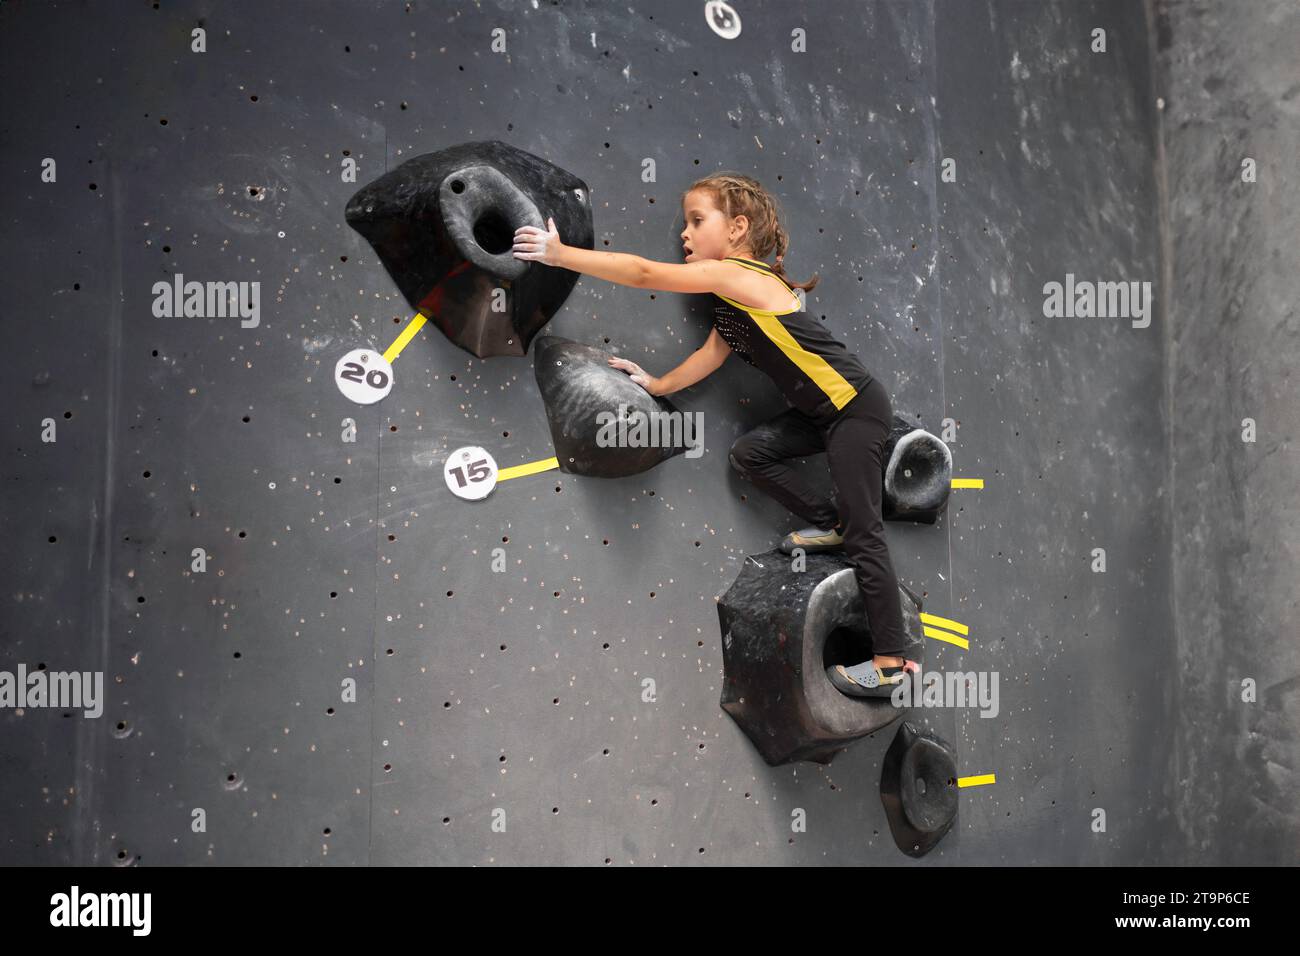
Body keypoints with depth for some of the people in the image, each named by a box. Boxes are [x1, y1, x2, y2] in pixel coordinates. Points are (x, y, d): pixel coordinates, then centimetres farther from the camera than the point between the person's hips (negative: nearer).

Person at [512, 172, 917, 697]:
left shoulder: (736, 274, -18)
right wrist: (658, 384, 21)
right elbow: (711, 355, 20)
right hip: (823, 410, 9)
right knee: (749, 452, 14)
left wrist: (559, 253, -19)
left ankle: (892, 661, 0)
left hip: (856, 407, -9)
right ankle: (830, 524, 22)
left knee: (863, 534, -7)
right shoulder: (733, 298, 10)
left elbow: (644, 273, -22)